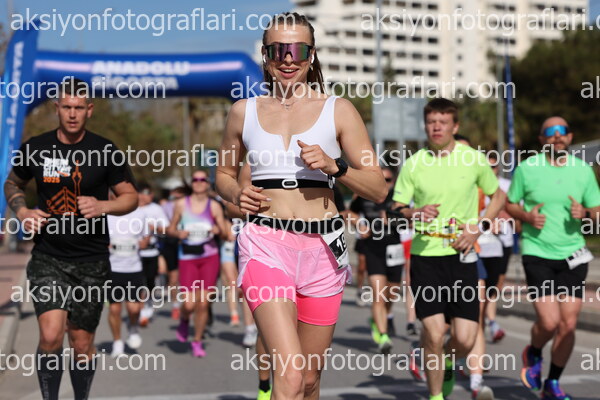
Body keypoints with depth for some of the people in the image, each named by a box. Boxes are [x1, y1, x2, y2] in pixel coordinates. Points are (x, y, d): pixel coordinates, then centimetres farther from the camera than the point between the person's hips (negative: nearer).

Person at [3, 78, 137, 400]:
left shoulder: (106, 151, -3)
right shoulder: (36, 148, 0)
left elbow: (130, 197, 5)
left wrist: (102, 206, -16)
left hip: (91, 261, 0)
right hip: (48, 257, 0)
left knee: (82, 343, 8)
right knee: (51, 336, -18)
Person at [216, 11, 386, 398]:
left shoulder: (339, 111, 5)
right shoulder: (244, 111, 8)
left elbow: (378, 189, 5)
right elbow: (224, 173, 23)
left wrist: (333, 166, -13)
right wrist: (237, 194, 0)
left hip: (321, 247, 1)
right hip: (266, 243, -1)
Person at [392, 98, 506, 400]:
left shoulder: (474, 159, 2)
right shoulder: (413, 164, 0)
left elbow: (498, 196, 15)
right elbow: (396, 208, 5)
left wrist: (477, 228, 0)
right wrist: (414, 214, -19)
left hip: (462, 255, 1)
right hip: (425, 254, -1)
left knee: (464, 341, -5)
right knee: (434, 334, -11)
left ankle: (447, 366, 32)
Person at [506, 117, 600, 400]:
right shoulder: (526, 168, -1)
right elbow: (510, 205, 9)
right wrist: (527, 216, -12)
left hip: (573, 256, 3)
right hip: (538, 255, -3)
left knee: (568, 325, 0)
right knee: (549, 321, -14)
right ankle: (533, 353, 22)